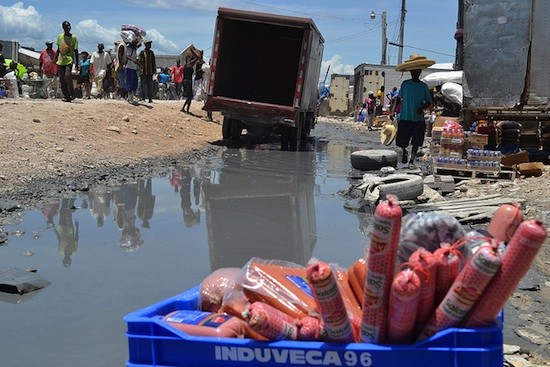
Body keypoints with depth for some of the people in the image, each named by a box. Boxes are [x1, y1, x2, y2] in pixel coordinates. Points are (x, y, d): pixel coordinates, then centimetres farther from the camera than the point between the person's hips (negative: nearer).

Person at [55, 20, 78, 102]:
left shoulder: (74, 38, 0)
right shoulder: (60, 36, 11)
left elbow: (76, 51, 1)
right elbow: (58, 50, 18)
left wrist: (77, 63, -3)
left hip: (69, 60, -4)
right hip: (61, 61, 5)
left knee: (67, 76, -23)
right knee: (62, 80, 3)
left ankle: (72, 93, -7)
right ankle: (66, 96, 11)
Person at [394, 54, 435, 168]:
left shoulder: (424, 86, 2)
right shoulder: (405, 84, 2)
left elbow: (429, 102, 6)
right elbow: (399, 98, 9)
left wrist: (422, 108, -14)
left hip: (419, 119, 0)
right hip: (405, 118, 0)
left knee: (416, 142, -1)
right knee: (402, 141, 2)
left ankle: (411, 160, 14)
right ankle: (404, 151, 34)